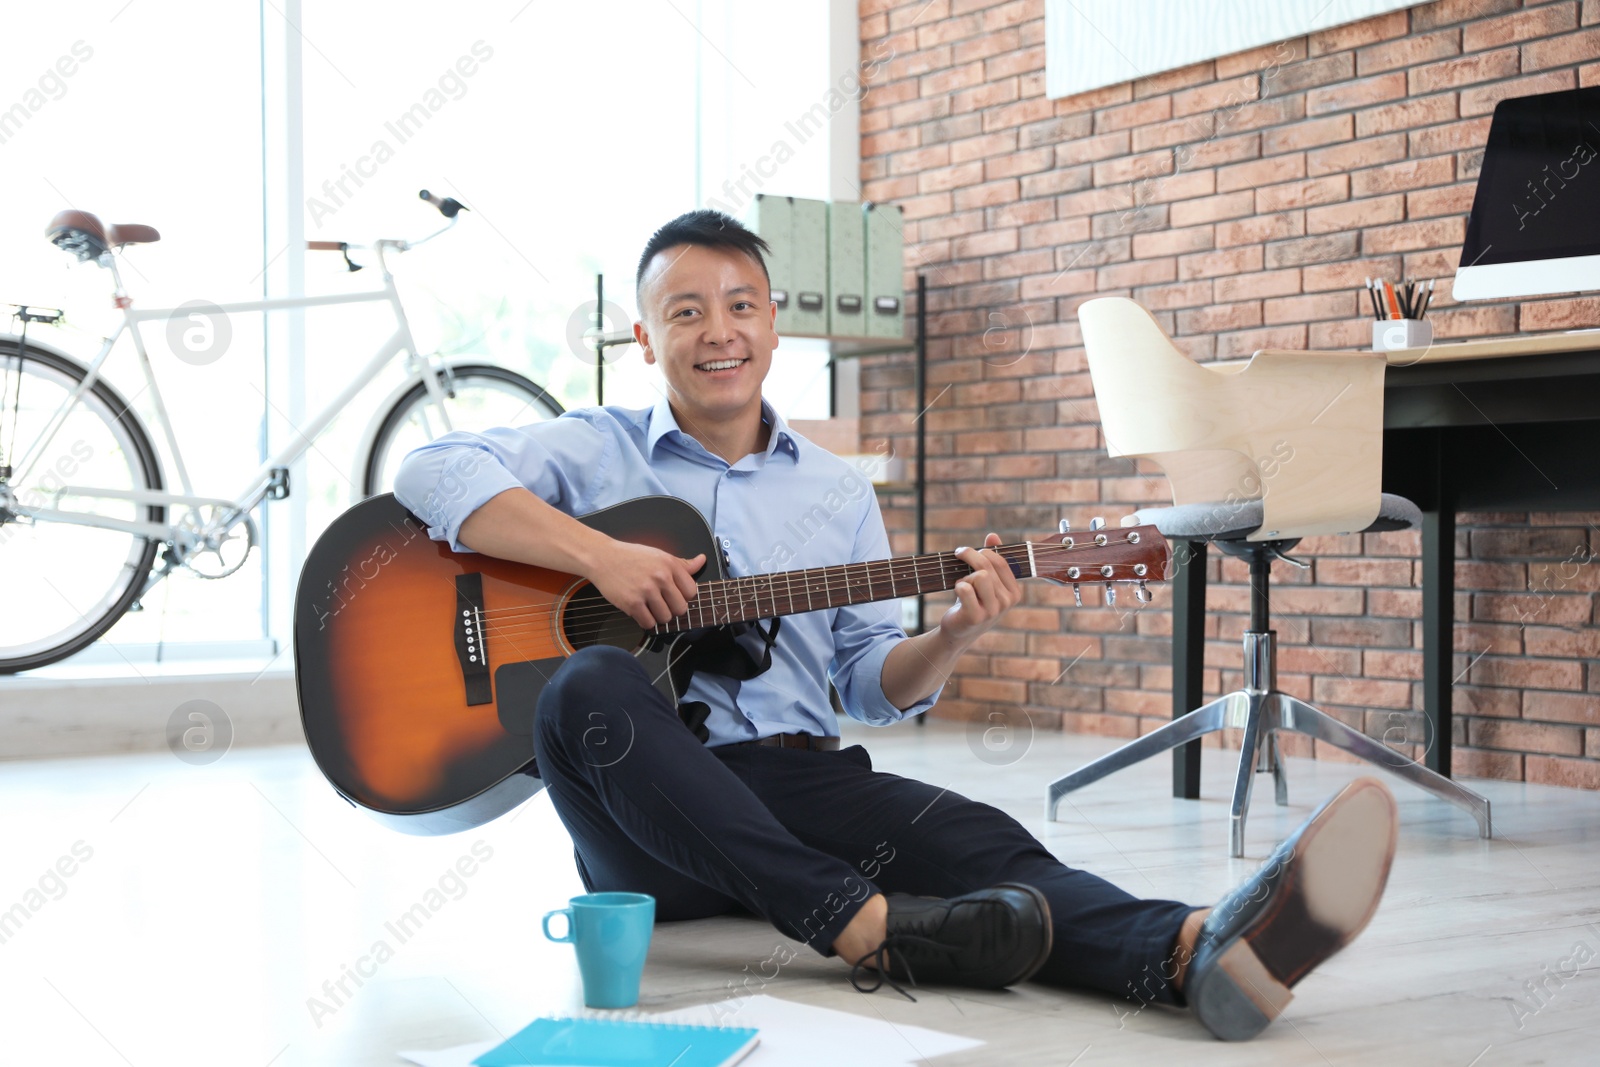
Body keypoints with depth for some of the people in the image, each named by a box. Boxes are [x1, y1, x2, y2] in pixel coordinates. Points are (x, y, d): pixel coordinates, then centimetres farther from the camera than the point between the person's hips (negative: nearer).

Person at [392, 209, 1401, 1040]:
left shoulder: (838, 490, 19)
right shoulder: (597, 451, 8)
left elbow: (873, 684, 16)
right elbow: (433, 473, -8)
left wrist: (951, 637, -8)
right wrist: (601, 555, -18)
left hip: (800, 783, 3)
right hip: (651, 824, -2)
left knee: (971, 838, -28)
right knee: (592, 687, -36)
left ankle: (1199, 951, -58)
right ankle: (871, 929, -46)